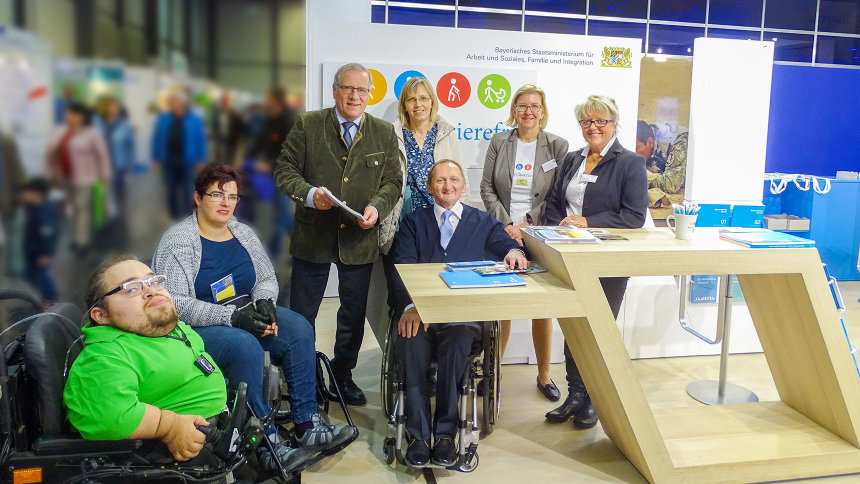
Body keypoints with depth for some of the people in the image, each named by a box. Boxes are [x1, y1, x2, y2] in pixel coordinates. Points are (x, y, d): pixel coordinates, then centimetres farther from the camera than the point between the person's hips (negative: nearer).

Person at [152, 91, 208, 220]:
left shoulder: (194, 120, -1)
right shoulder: (163, 119, 3)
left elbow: (201, 140, 1)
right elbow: (156, 140, 5)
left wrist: (201, 160, -2)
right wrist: (156, 159, 2)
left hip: (187, 161, -1)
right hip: (169, 160, 2)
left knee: (187, 191, 3)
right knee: (171, 190, 8)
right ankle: (174, 217, 20)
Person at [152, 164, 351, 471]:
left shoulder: (243, 233, 9)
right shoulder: (177, 241, -10)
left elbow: (268, 278, 13)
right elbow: (174, 303, -19)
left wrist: (264, 302, -11)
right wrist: (231, 316, -26)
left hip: (245, 316, 7)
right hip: (196, 329, -6)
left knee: (299, 329, -17)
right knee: (246, 346, -34)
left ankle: (306, 423, -14)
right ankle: (264, 439, -23)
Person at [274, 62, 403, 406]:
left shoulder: (384, 134, 5)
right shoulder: (307, 125, 0)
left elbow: (393, 181, 5)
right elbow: (285, 170, -2)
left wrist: (377, 207, -14)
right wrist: (309, 194, -20)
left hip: (360, 239, 2)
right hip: (313, 236, -1)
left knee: (353, 314, 14)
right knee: (301, 313, 9)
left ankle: (343, 374, 34)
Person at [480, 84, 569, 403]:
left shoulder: (557, 146, 2)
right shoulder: (499, 143, 6)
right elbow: (487, 189, 4)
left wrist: (528, 224, -11)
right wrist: (506, 224, -8)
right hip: (503, 234, 1)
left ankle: (544, 375, 19)